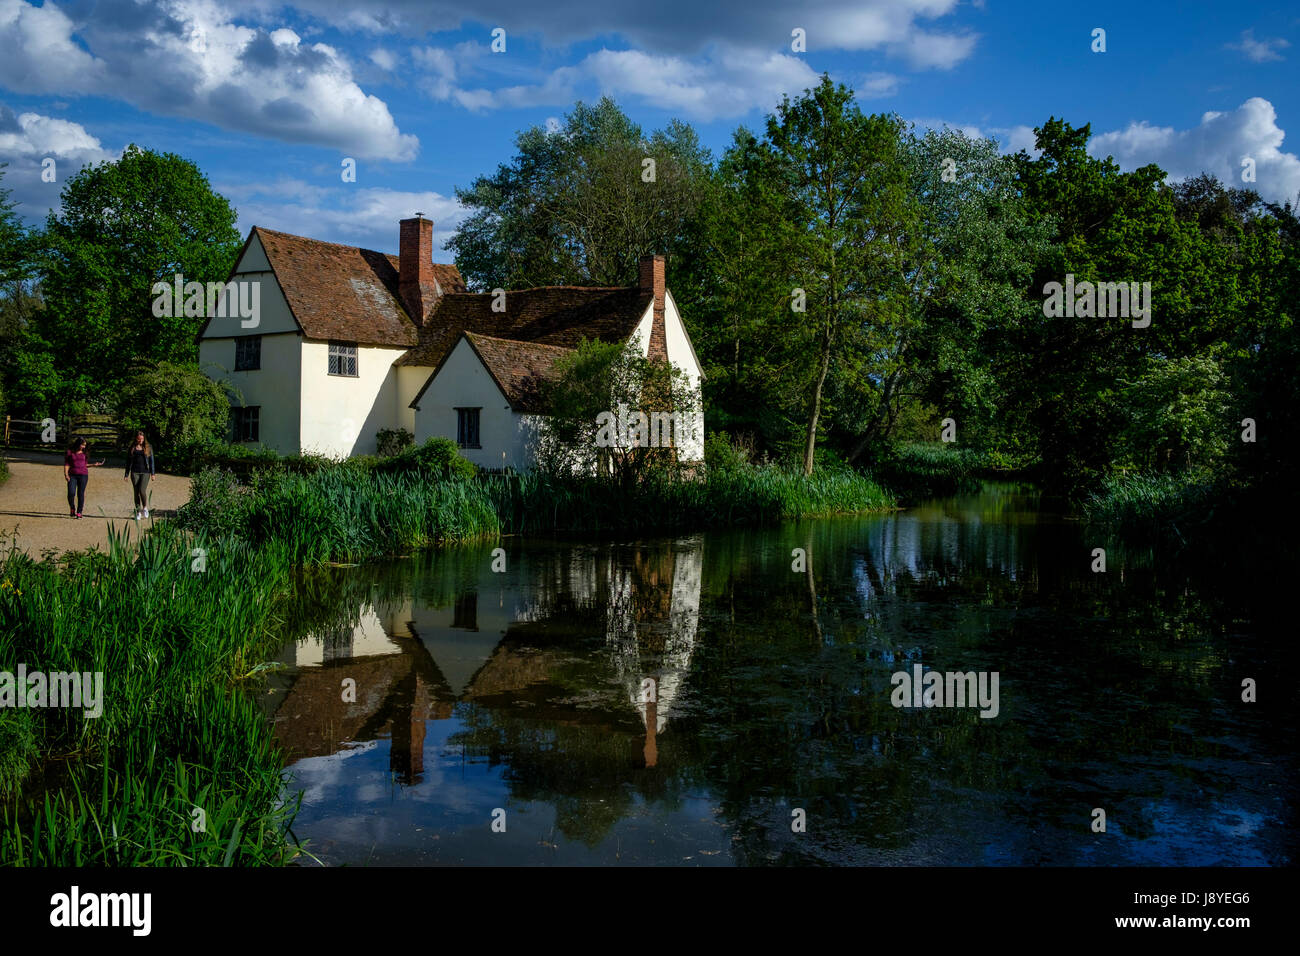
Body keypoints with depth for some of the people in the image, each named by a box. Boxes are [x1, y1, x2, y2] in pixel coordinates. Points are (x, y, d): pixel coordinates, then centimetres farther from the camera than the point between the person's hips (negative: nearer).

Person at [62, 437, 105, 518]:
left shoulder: (84, 453, 11)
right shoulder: (70, 452, 4)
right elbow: (66, 464, 3)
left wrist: (94, 465, 9)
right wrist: (66, 474, -7)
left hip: (83, 475, 2)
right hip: (72, 475, -2)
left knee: (81, 494, -1)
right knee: (71, 493, -13)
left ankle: (79, 512, 7)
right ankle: (72, 508, 13)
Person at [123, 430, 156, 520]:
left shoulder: (148, 448, 5)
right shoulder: (132, 448, 8)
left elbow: (151, 461, 6)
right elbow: (128, 462, 11)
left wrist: (152, 473, 0)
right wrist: (126, 475, 8)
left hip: (145, 472, -2)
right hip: (135, 472, 2)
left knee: (142, 490, -17)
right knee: (136, 492, 1)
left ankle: (145, 507, 6)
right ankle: (138, 512, 9)